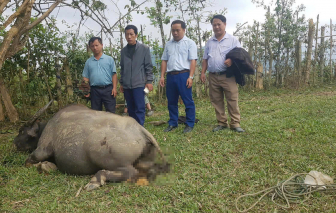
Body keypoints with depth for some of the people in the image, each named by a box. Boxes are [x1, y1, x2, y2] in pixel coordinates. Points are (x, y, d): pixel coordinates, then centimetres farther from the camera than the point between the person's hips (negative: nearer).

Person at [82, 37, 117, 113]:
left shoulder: (109, 59, 7)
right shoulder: (88, 62, 14)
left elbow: (114, 74, 2)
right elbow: (86, 78, 14)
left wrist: (114, 88, -8)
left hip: (108, 89, -3)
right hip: (94, 90, 3)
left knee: (111, 112, -3)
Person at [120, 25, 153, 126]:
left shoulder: (144, 48, 1)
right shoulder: (124, 50, 12)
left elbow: (148, 66, 0)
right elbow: (122, 68, 16)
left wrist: (149, 81, -7)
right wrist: (121, 82, 14)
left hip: (139, 84, -4)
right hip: (127, 85, 4)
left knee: (139, 109, -6)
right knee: (131, 110, 9)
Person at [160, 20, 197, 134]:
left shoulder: (190, 43, 2)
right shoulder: (168, 44, 17)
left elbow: (193, 61, -5)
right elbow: (164, 61, 16)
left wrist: (190, 77, -14)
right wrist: (162, 76, 8)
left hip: (183, 75, -5)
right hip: (170, 75, 5)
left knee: (188, 101, -1)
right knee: (171, 101, 10)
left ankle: (189, 124, 8)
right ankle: (172, 123, 22)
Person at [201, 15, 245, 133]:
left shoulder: (232, 40, 5)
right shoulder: (209, 42, 17)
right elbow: (205, 59, 18)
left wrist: (232, 60, -21)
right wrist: (203, 72, 6)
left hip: (227, 75, -4)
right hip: (213, 76, 4)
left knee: (232, 100, -5)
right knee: (217, 101, 7)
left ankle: (235, 123, 3)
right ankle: (222, 123, 17)